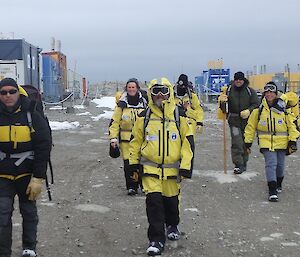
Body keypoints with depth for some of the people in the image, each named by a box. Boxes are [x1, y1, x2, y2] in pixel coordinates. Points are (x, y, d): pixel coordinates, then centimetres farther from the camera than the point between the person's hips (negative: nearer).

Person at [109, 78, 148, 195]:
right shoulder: (122, 104, 2)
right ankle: (131, 186, 5)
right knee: (128, 163, -5)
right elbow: (115, 122, 3)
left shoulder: (144, 103, 6)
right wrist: (113, 138, -4)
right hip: (126, 138, -1)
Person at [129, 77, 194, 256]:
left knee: (171, 200, 16)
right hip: (150, 168, 0)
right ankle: (156, 240, -2)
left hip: (172, 169, 1)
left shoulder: (180, 116, -3)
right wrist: (134, 162, 9)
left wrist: (186, 166, -7)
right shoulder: (144, 117, -1)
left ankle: (172, 226, 45)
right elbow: (136, 140, 9)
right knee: (153, 201, -10)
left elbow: (188, 141, -2)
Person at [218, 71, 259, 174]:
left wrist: (249, 111, -17)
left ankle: (244, 163, 24)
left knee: (246, 143, 10)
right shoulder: (229, 90, 4)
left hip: (247, 120, 1)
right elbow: (224, 108, 7)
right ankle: (238, 164, -7)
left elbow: (256, 104, 0)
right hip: (234, 120, -1)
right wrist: (222, 102, -16)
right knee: (236, 143, -10)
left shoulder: (250, 91, 1)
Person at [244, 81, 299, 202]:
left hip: (281, 142, 1)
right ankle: (272, 191, -12)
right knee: (271, 164, -12)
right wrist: (248, 141, 6)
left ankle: (278, 184, 40)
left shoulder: (283, 108, -3)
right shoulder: (259, 110, -2)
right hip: (266, 142, -1)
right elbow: (251, 126, 6)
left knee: (280, 164, 12)